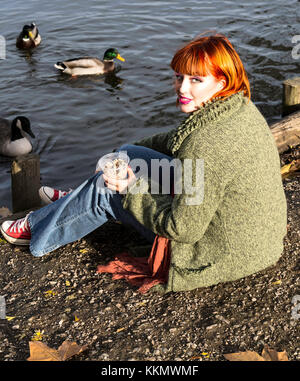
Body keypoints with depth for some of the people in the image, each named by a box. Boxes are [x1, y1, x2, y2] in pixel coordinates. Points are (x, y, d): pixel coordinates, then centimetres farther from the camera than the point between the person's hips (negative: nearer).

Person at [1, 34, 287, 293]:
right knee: (128, 154, 14)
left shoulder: (207, 148, -34)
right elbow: (179, 139, 15)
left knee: (108, 188, 3)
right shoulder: (242, 108, -4)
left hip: (225, 255, -8)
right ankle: (77, 203, 43)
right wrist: (128, 151, 23)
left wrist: (132, 189, -14)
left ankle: (37, 229, 30)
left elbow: (182, 229, -28)